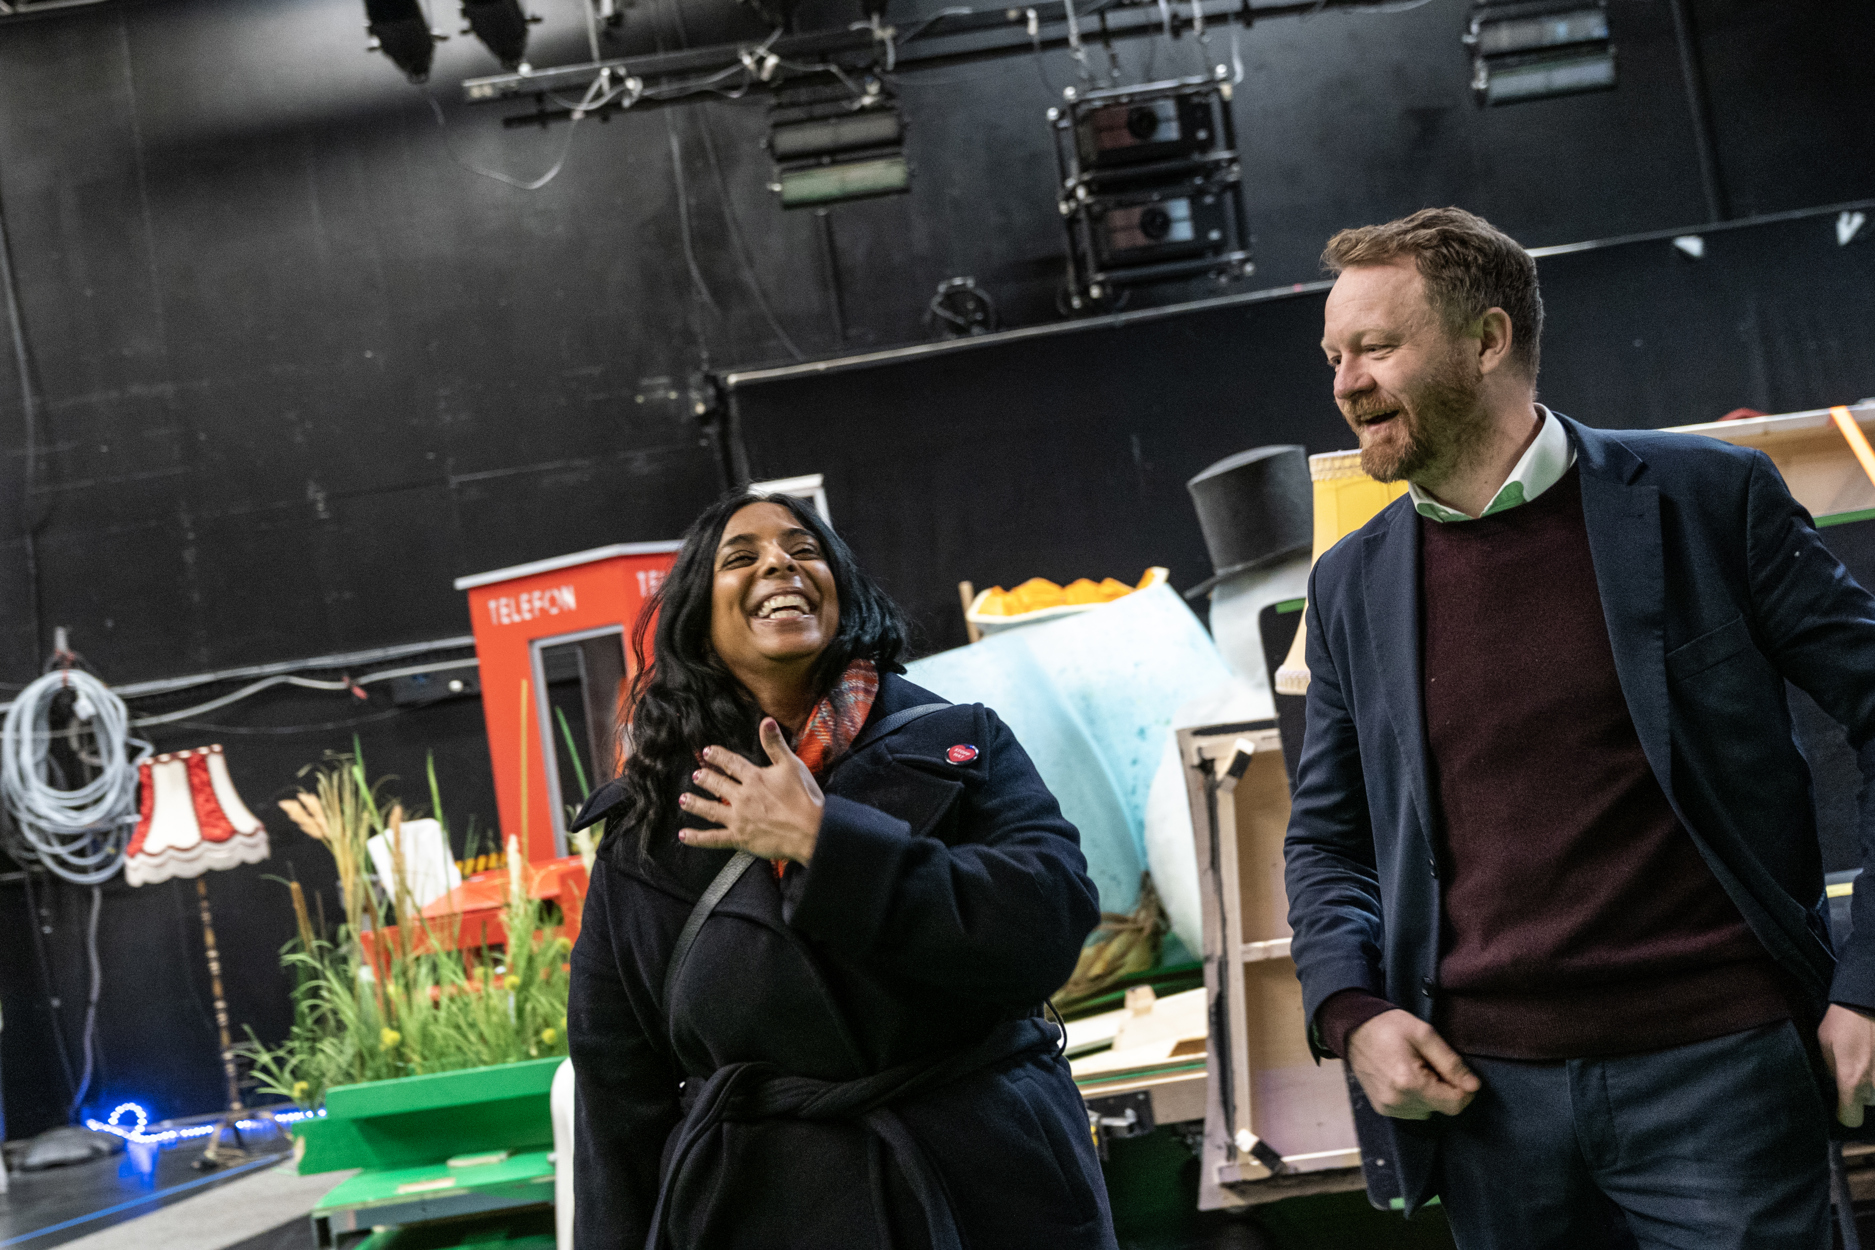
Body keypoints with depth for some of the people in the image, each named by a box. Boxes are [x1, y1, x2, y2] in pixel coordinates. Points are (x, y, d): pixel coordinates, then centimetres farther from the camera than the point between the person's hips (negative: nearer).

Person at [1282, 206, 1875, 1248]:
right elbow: (1327, 837, 16)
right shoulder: (1351, 585, 9)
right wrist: (1349, 1010, -1)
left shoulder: (1706, 497, -2)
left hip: (1715, 1071, -3)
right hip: (1485, 1090, 3)